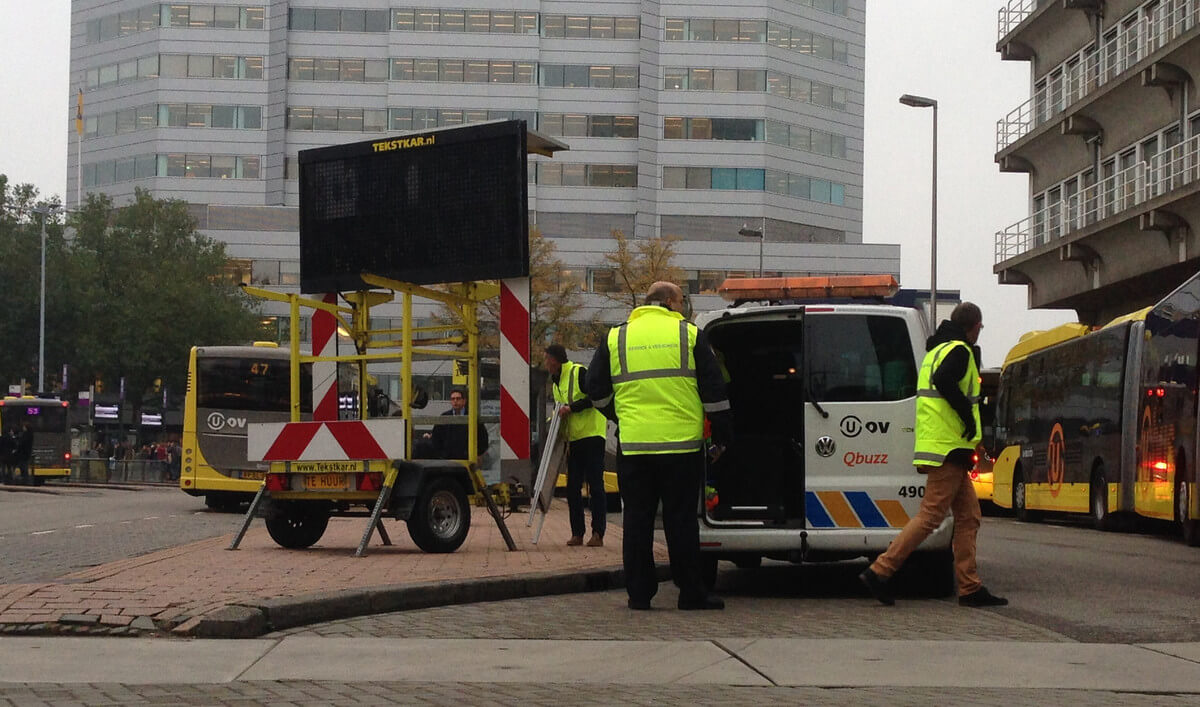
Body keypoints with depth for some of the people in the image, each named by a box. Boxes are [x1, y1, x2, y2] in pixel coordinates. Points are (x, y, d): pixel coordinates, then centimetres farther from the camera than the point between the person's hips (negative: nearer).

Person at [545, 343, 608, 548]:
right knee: (573, 486, 6)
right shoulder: (556, 383, 18)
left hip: (592, 434, -9)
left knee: (595, 484, -7)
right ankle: (577, 533, 10)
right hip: (573, 439, 9)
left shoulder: (579, 373, -10)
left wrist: (572, 407, -21)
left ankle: (597, 533, -6)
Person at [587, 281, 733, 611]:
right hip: (682, 445, -2)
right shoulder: (690, 335, 1)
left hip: (633, 446, 2)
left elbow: (595, 389, 14)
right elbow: (714, 390, 2)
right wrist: (722, 433, 12)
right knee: (681, 519, 3)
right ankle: (691, 592, 5)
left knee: (637, 519, 7)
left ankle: (639, 592, 8)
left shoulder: (615, 338, 8)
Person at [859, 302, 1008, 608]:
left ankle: (970, 588, 10)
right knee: (930, 515, -10)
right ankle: (880, 571, -11)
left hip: (941, 447, 10)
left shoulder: (937, 350, 20)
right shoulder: (959, 350, -9)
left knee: (968, 515, 11)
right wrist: (968, 417, -21)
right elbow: (943, 380, -27)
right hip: (949, 446, -10)